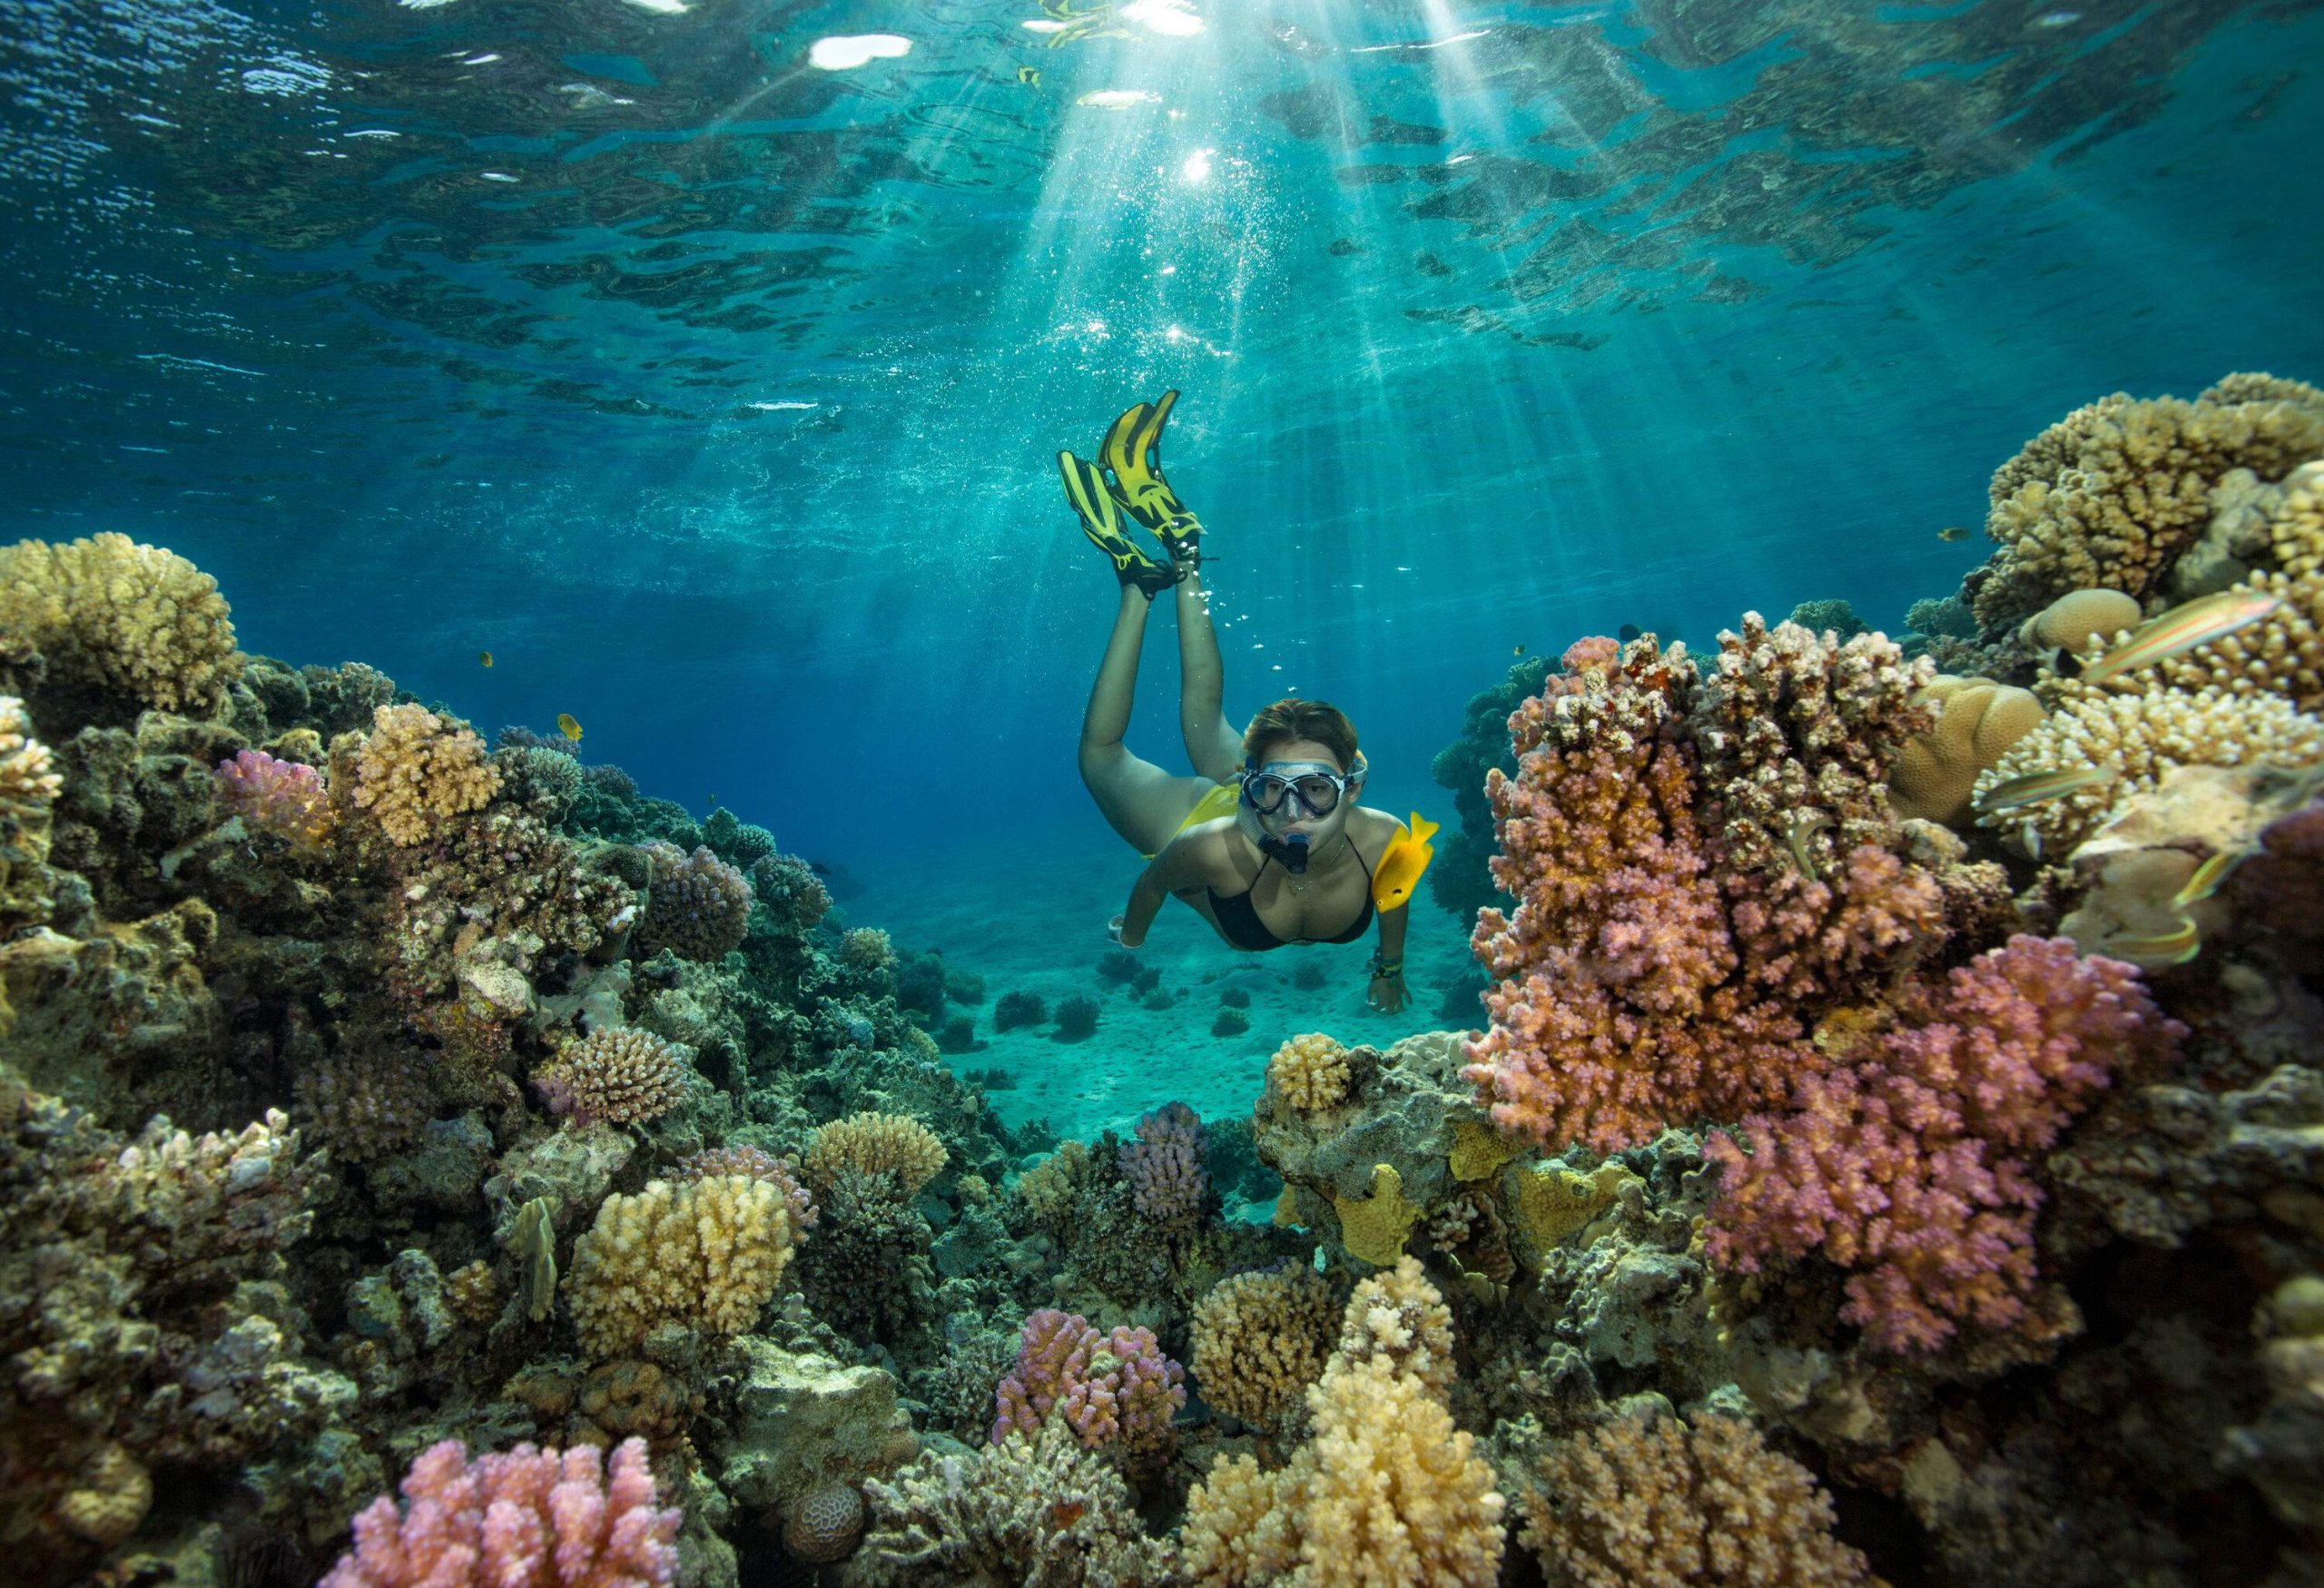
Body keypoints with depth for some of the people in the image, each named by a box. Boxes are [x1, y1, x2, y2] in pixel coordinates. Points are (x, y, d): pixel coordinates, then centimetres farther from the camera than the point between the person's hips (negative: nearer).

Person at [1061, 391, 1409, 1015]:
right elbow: (1152, 882, -25)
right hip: (1207, 816, -2)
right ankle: (1139, 581, 23)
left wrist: (1390, 968, 2)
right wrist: (1128, 945, -5)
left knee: (1204, 714, 27)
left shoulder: (1384, 843, -40)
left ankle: (1181, 552, 35)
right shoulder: (1215, 851, -48)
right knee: (1101, 752, 23)